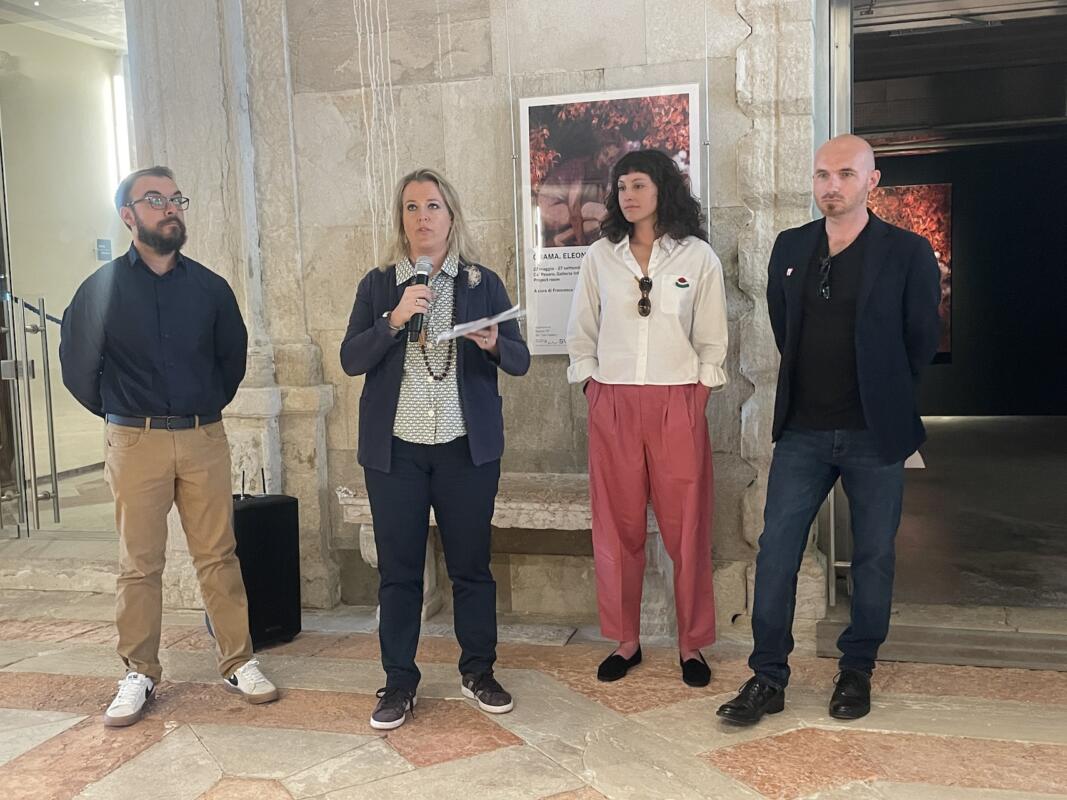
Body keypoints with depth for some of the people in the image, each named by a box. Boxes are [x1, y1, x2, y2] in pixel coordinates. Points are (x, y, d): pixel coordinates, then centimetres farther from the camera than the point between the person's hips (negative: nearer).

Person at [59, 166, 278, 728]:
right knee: (139, 564, 5)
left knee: (218, 555, 5)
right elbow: (77, 364, 9)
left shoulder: (209, 287, 5)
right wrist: (118, 413, 10)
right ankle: (139, 674, 18)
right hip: (135, 443, -1)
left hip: (204, 439, 2)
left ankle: (238, 663, 15)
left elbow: (233, 356, 16)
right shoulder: (102, 288, -1)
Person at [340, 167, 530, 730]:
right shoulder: (378, 286, 7)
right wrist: (395, 319, -16)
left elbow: (521, 361, 2)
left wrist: (493, 344, -19)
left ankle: (478, 672, 24)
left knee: (471, 563, 7)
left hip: (467, 447, 0)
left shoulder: (482, 283, 6)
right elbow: (351, 360, -2)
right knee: (398, 568, 6)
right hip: (395, 448, 0)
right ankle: (399, 682, 19)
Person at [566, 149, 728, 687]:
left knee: (686, 529, 2)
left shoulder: (698, 256, 3)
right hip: (611, 406, 2)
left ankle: (692, 646, 16)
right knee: (616, 528, 5)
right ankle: (624, 642, 19)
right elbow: (580, 335, 13)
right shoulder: (599, 257, 8)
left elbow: (712, 340, 6)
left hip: (678, 405, -2)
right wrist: (590, 385, 5)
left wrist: (699, 391, -1)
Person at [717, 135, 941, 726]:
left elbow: (922, 341, 2)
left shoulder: (908, 252, -4)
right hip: (803, 431, 3)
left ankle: (856, 671, 26)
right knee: (776, 551, 0)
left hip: (875, 434, -2)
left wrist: (883, 396, 8)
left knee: (873, 557, 9)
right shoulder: (789, 248, 7)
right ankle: (768, 678, 10)